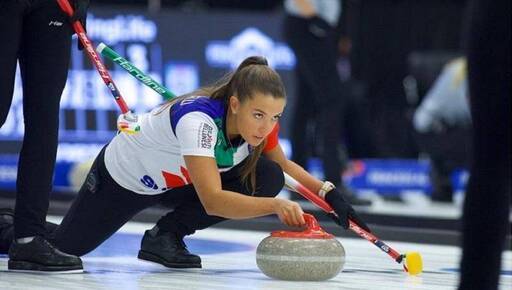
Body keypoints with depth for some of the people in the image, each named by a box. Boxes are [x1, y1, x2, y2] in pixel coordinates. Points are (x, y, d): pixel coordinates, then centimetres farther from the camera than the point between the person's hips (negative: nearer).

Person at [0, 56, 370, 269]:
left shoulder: (261, 120, -21)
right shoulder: (199, 118, -41)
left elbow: (283, 165, 0)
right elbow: (212, 200, -50)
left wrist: (329, 192, -15)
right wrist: (275, 205, -60)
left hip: (175, 183, 6)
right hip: (122, 177, -6)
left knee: (267, 178, -15)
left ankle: (166, 236, -3)